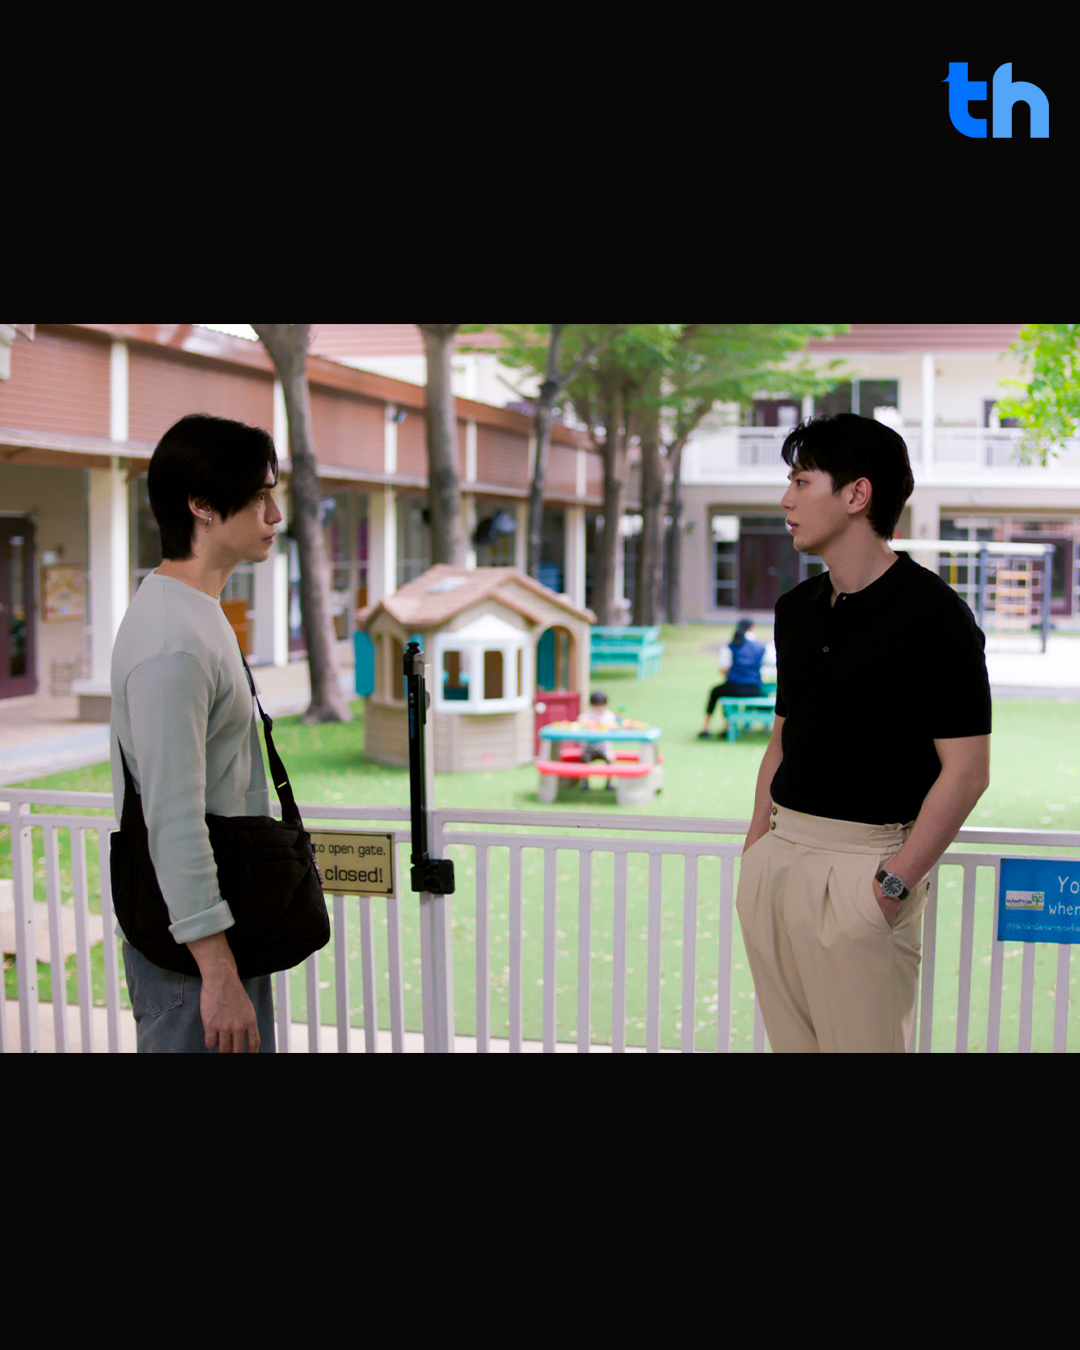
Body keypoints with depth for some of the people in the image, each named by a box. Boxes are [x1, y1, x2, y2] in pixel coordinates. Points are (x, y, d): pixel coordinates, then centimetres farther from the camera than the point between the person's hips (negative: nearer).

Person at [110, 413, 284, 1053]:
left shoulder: (196, 612, 12)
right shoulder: (173, 642, -22)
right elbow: (175, 821, -25)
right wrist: (219, 974, -24)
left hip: (223, 918, 10)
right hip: (189, 938, -10)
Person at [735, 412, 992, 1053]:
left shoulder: (933, 612, -11)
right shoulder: (796, 608, 12)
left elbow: (967, 770, -14)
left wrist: (894, 882, -17)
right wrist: (757, 839, 11)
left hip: (864, 862, -7)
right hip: (779, 854, 7)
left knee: (864, 1041, 1)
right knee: (788, 1041, 14)